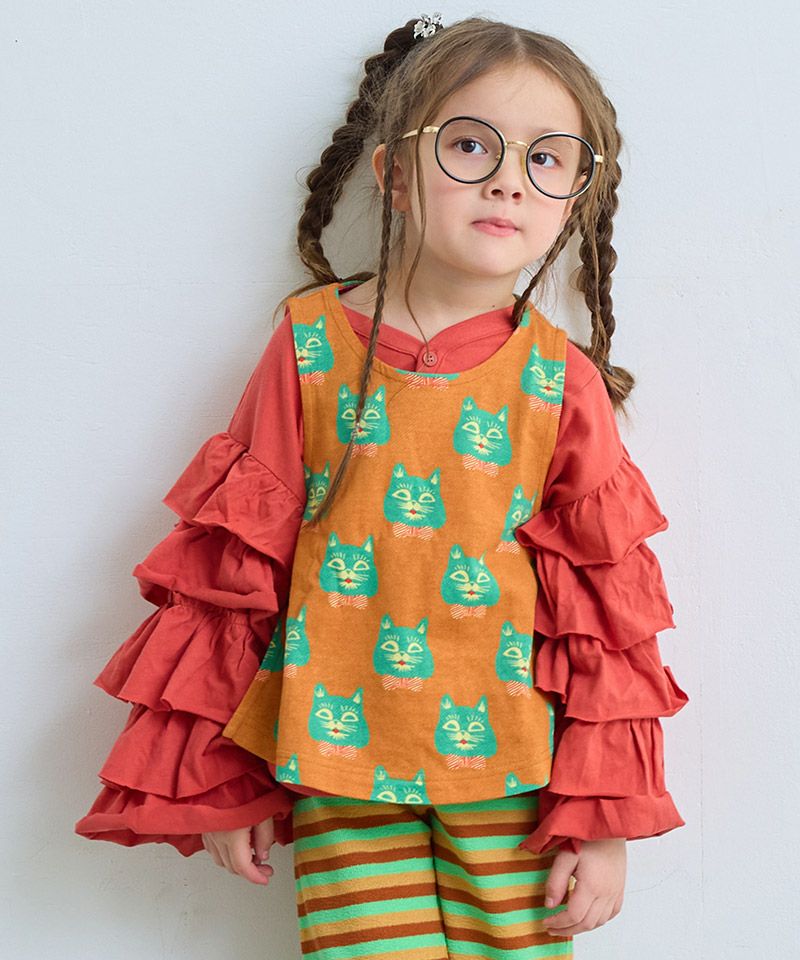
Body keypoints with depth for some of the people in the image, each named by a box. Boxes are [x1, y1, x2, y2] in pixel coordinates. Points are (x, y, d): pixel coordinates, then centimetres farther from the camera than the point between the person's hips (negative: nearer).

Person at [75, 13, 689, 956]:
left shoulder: (561, 381, -2)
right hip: (340, 769, 0)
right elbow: (233, 567, 0)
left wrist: (605, 816, 1)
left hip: (511, 771, 1)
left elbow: (606, 604, 2)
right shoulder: (310, 344, -4)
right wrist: (217, 780, 4)